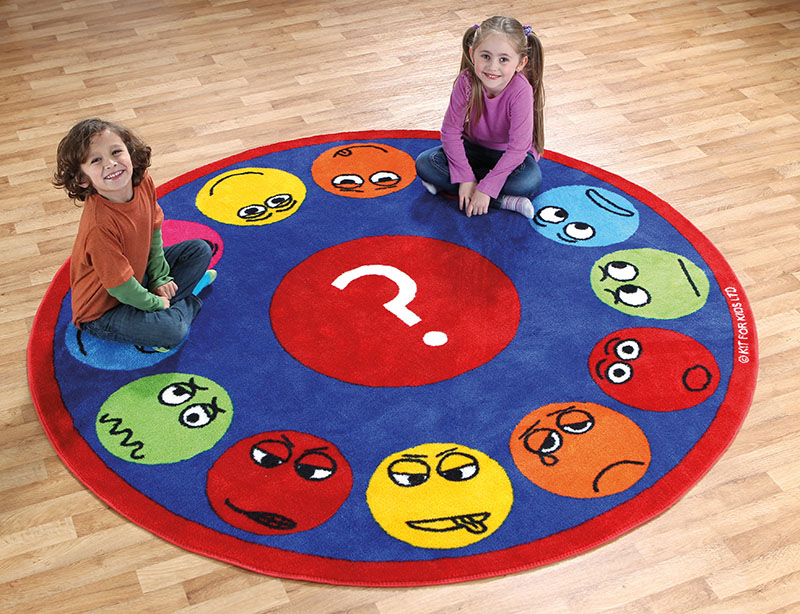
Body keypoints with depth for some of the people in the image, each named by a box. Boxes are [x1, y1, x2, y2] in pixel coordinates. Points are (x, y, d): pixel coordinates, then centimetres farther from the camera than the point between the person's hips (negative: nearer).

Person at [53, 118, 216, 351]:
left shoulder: (143, 182, -16)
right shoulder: (100, 226, -37)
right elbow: (120, 287, -27)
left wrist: (160, 278, 3)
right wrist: (156, 304, -13)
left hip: (139, 273, 8)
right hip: (103, 308, -8)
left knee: (200, 249, 11)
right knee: (171, 331, -28)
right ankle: (189, 302, 4)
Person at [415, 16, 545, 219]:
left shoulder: (521, 90, -31)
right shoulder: (467, 81, -23)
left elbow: (517, 148, -30)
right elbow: (451, 131, -18)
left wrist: (486, 188, -33)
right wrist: (465, 178, -25)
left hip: (508, 155, -3)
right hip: (474, 148, 4)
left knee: (530, 181, -35)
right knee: (424, 163, -20)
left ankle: (445, 184, -24)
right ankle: (505, 201, -25)